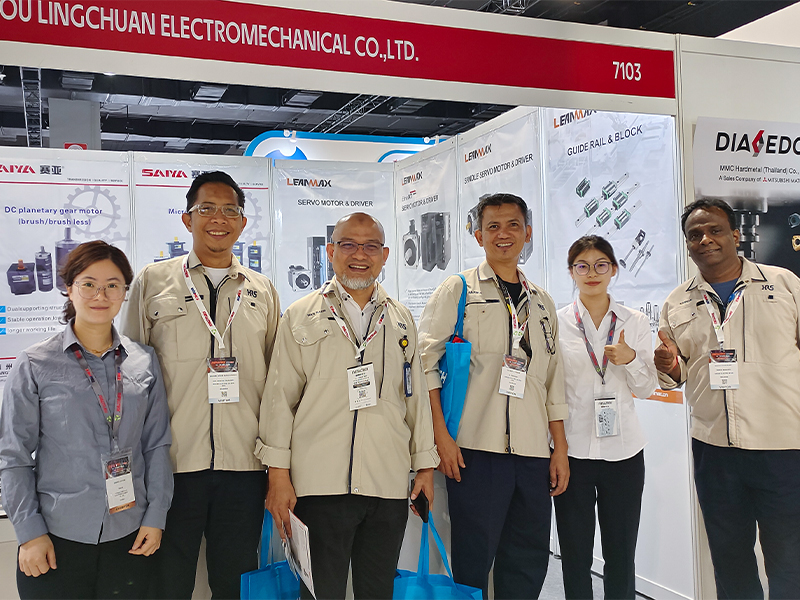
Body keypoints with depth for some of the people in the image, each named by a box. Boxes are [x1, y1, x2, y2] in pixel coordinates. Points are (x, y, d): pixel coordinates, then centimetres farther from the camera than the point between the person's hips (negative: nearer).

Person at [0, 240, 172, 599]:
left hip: (130, 536, 2)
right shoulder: (35, 365, -3)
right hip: (57, 537, -2)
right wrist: (29, 531, -6)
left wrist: (156, 516, 1)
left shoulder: (144, 361, 3)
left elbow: (157, 445, 5)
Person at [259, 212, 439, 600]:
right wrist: (278, 473, -4)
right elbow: (279, 397, 1)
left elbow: (416, 396, 15)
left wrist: (425, 465, 12)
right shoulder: (301, 316, 4)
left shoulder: (401, 320, 13)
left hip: (389, 485, 3)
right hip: (320, 483, -3)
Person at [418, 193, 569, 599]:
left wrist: (560, 450, 12)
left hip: (533, 452, 5)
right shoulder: (457, 290, 3)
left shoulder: (541, 302, 17)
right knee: (473, 559, -1)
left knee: (530, 560, 9)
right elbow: (424, 363, -4)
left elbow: (553, 381, 18)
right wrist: (441, 437, -11)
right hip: (476, 448, -4)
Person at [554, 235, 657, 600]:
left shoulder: (636, 323, 6)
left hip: (623, 449, 1)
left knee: (621, 556, 8)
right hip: (572, 448, -1)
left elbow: (647, 389, 7)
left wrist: (631, 359, -13)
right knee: (576, 555, 6)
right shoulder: (556, 323, 1)